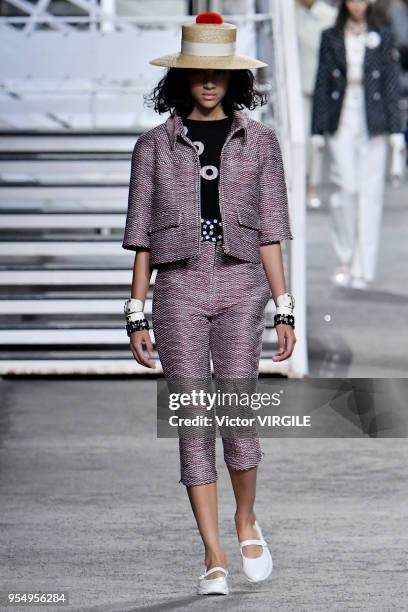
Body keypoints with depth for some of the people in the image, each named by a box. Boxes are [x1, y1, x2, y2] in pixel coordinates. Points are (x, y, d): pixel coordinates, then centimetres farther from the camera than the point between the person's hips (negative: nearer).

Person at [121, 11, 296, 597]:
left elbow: (269, 232, 8)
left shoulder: (259, 141, 8)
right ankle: (214, 558, 3)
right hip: (179, 288, 0)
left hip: (240, 285, 0)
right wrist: (136, 315, 4)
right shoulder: (155, 145, 7)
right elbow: (142, 236, 8)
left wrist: (285, 310, 3)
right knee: (193, 424, -2)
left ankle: (247, 520, 17)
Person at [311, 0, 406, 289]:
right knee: (346, 188, -7)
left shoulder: (383, 37, 6)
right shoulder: (331, 38, 7)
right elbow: (322, 84, 8)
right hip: (341, 122, 0)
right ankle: (345, 260, 8)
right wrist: (317, 130, 4)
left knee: (370, 192, -1)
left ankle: (363, 268, 4)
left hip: (372, 124, 0)